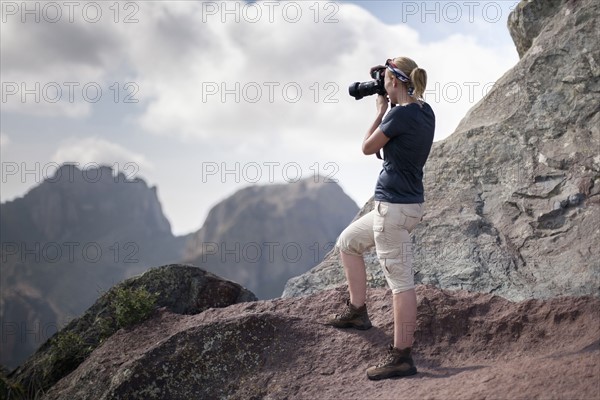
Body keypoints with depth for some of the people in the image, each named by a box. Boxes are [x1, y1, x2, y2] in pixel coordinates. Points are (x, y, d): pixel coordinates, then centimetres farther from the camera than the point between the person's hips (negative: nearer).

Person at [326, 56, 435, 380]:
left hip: (394, 207, -10)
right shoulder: (425, 112, 8)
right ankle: (357, 311, 30)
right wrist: (388, 110, 15)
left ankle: (401, 357, -2)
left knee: (400, 281, -6)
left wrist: (381, 110, 4)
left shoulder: (401, 114, -18)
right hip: (407, 204, 10)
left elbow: (367, 148, -6)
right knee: (347, 242, 23)